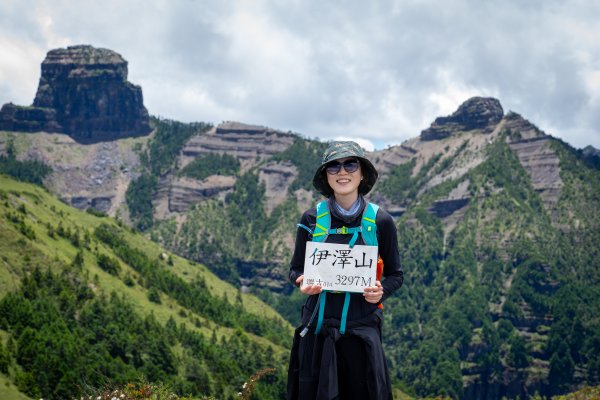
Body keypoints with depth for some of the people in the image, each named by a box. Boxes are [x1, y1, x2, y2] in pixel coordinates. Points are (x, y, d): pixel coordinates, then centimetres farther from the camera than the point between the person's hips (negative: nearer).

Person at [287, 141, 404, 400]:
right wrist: (302, 282, -12)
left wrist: (381, 291, -12)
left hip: (361, 327, 0)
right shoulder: (311, 219, 1)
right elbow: (295, 269, 10)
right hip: (318, 328, 1)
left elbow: (395, 275, 9)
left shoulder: (380, 221, 0)